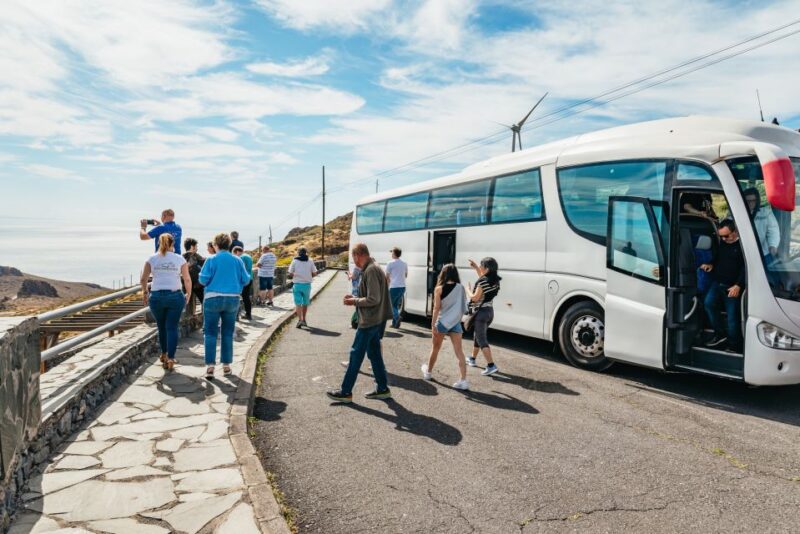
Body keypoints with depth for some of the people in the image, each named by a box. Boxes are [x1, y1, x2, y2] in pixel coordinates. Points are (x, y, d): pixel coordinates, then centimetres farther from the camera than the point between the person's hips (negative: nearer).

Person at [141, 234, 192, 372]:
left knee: (161, 327, 18)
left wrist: (144, 292, 18)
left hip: (156, 297, 1)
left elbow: (143, 279, 2)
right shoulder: (180, 259, 1)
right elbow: (187, 280, 0)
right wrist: (188, 295, 15)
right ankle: (170, 359, -6)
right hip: (175, 296, -1)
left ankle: (164, 354, 34)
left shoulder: (152, 259, 3)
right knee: (172, 328, 2)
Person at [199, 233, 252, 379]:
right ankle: (226, 365, 16)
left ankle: (210, 365, -3)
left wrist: (203, 273, 13)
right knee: (228, 333, 12)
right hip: (233, 299, 3)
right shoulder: (237, 260, 2)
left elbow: (203, 280, -9)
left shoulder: (211, 260, -7)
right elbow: (246, 280, 3)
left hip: (213, 299, -3)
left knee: (210, 333, 5)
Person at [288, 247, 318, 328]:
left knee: (298, 303, 0)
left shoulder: (294, 261, -3)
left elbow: (290, 274, -4)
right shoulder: (310, 261, 1)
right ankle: (303, 319, 26)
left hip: (297, 285, -2)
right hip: (307, 284, 2)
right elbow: (314, 273, 0)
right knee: (305, 303, 16)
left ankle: (300, 319, -15)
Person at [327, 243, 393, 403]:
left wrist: (354, 302, -12)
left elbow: (373, 299, -24)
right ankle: (382, 389, 23)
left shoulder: (371, 270, -19)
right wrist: (355, 298, 9)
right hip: (375, 320, 10)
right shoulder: (373, 268, 12)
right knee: (374, 353, 15)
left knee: (356, 355, -2)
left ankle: (345, 392, 6)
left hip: (369, 321, -10)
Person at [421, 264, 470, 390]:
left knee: (435, 348, 18)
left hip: (442, 322, -1)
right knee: (459, 351, -2)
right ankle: (463, 380, -9)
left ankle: (428, 372, 37)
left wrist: (433, 325, -9)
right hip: (455, 323, 2)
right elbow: (463, 307, 4)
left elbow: (436, 308, -12)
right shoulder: (461, 288, -1)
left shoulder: (439, 289, -9)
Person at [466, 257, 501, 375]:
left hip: (481, 312, -9)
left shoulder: (483, 281, -21)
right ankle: (472, 359, 39)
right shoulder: (494, 280, 5)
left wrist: (468, 291, -1)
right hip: (489, 311, 9)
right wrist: (475, 267, 26)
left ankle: (491, 366, -13)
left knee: (482, 340, -6)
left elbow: (475, 298, -20)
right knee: (477, 336, 24)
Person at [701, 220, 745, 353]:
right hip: (717, 282, 6)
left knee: (732, 316, -3)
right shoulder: (722, 243, 12)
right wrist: (711, 265, 8)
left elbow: (745, 267, -14)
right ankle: (720, 334, -2)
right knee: (709, 303, -15)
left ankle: (733, 345, 9)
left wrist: (738, 285, -21)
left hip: (733, 286, -6)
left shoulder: (743, 245, -10)